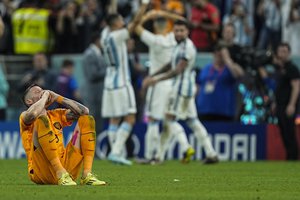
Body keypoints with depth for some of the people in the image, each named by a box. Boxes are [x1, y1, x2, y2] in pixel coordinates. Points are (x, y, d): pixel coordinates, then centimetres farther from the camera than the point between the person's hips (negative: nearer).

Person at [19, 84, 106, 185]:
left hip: (64, 165, 6)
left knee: (87, 119, 4)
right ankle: (62, 174, -35)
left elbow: (83, 111, 13)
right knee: (41, 119, -24)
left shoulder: (56, 114, 27)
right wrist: (44, 97, 1)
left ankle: (87, 175, -15)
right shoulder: (24, 117, 9)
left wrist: (57, 98, 14)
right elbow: (32, 114, -17)